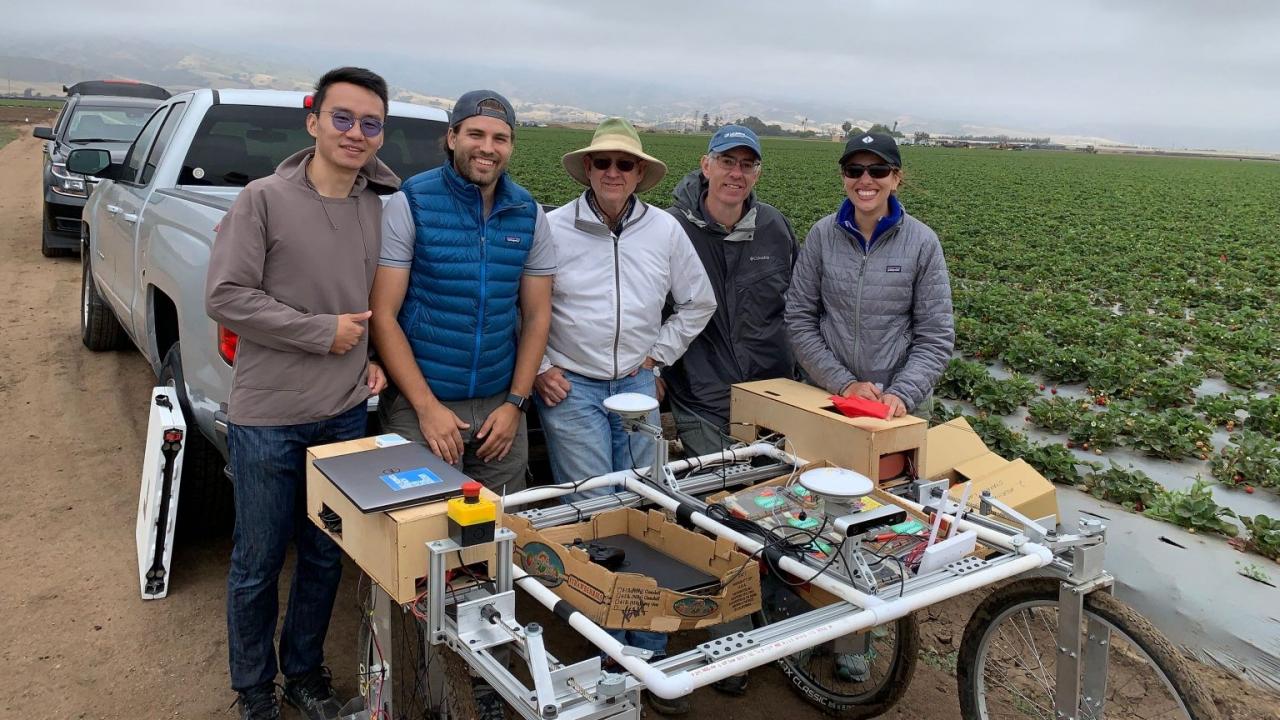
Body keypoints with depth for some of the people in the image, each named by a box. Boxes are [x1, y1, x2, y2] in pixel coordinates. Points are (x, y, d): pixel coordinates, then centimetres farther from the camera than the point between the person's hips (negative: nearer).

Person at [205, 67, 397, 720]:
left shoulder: (381, 207, 3)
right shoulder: (264, 199, -9)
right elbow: (224, 297, -13)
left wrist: (372, 357, 2)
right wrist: (323, 331, -15)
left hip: (346, 415, 4)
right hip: (267, 419, -4)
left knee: (326, 558, 16)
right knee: (257, 564, 10)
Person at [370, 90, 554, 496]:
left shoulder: (529, 214, 4)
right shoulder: (410, 204, -7)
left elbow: (537, 316, 8)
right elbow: (383, 316, -9)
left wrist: (515, 403, -1)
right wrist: (427, 406, -13)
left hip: (500, 405, 4)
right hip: (419, 405, -3)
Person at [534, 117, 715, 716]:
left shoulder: (665, 230, 4)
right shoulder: (553, 229, -4)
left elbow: (698, 302, 15)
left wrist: (659, 354, 8)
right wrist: (538, 369, -3)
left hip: (637, 386, 3)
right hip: (570, 389, -3)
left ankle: (649, 649, 17)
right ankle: (617, 648, 10)